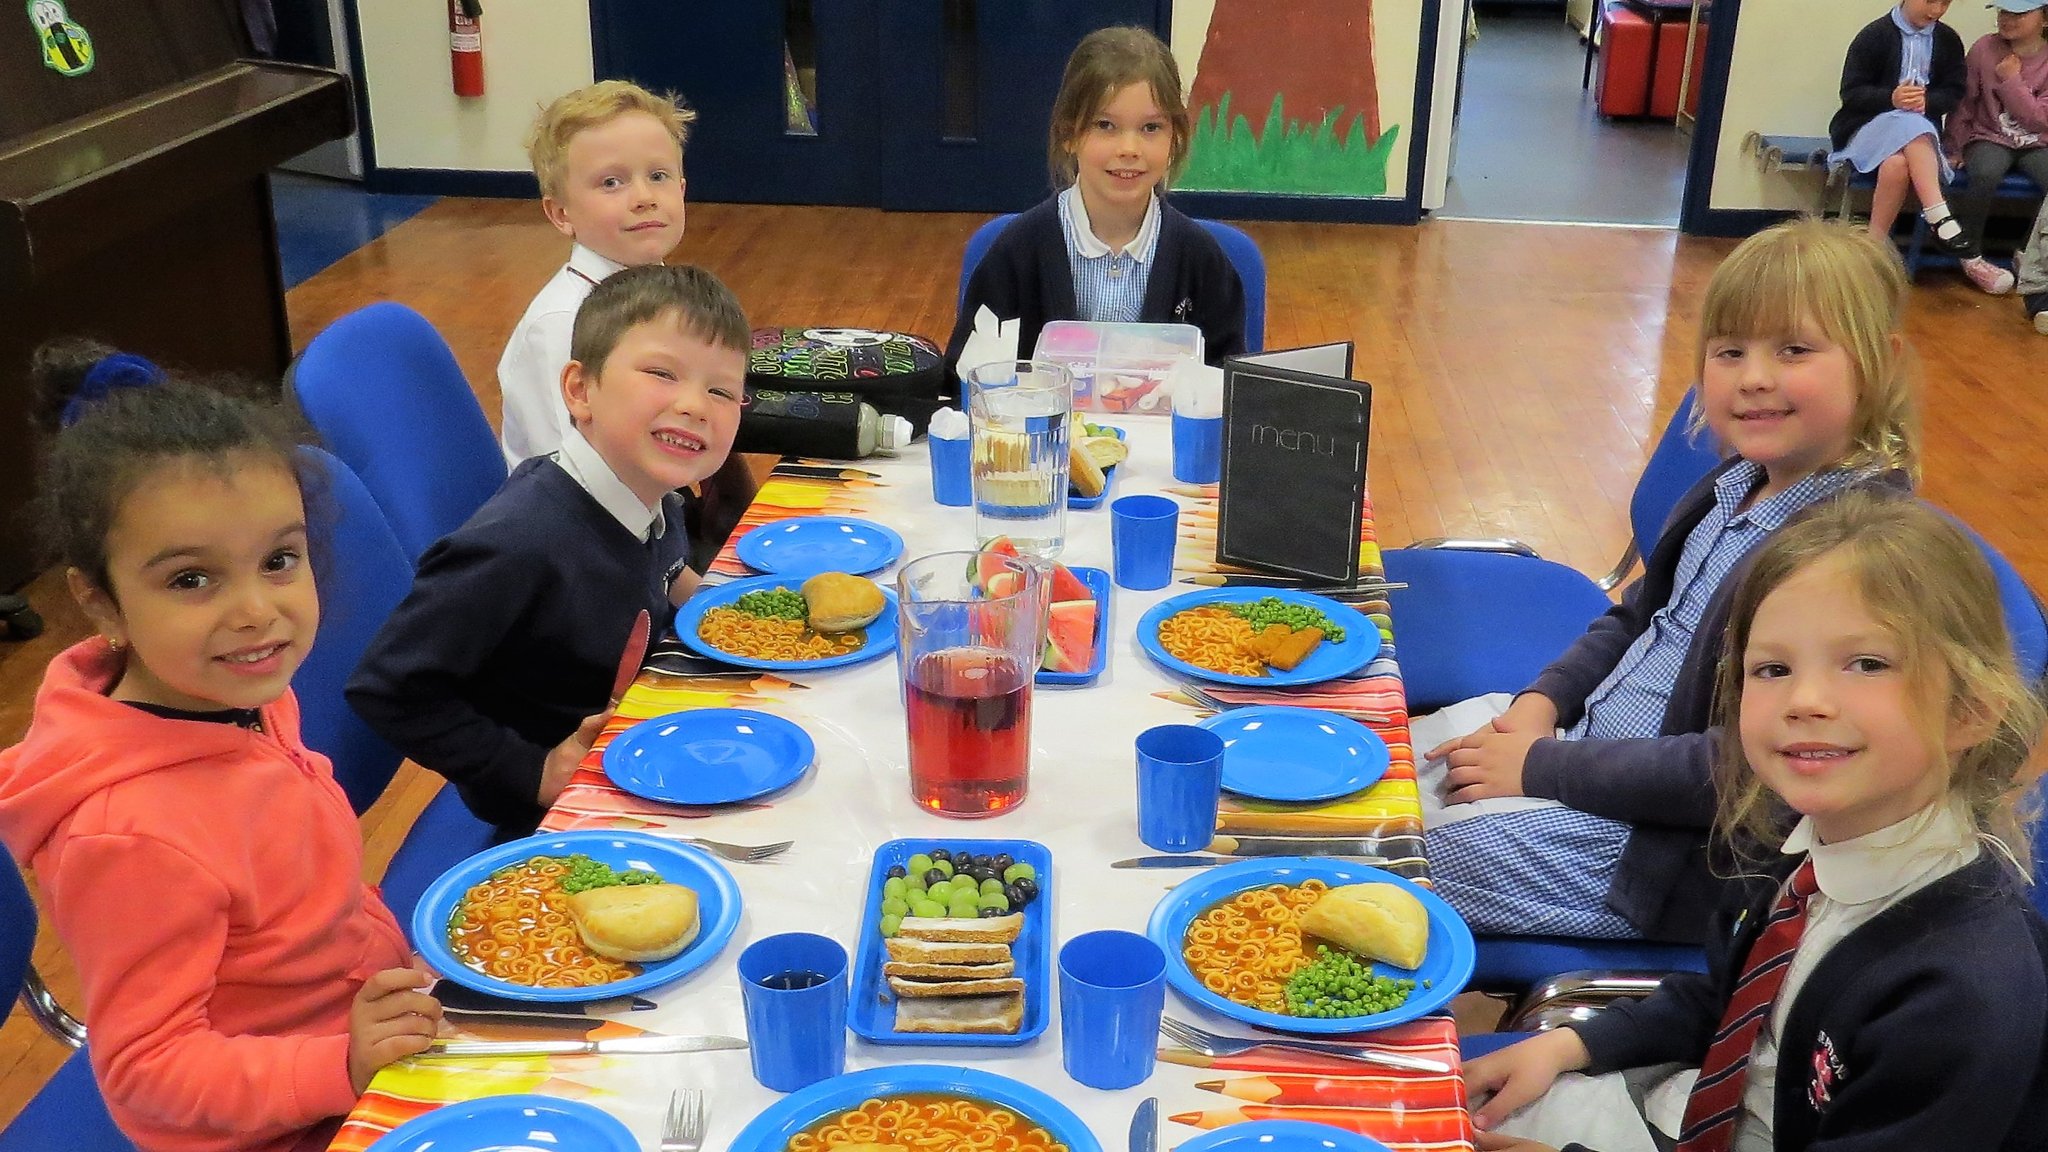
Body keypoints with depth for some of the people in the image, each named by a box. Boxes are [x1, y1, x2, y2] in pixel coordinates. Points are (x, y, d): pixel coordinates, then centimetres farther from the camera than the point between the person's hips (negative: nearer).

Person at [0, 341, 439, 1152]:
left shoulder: (244, 696, -8)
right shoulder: (135, 836, -32)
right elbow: (148, 1075, -23)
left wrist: (402, 971, 5)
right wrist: (344, 1066, -33)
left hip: (373, 1034, 7)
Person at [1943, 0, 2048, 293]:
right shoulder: (1984, 49, -5)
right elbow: (1963, 104, 0)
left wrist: (2011, 80, -14)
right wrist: (1954, 149, -2)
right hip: (1990, 139, -1)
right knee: (1984, 175, -36)